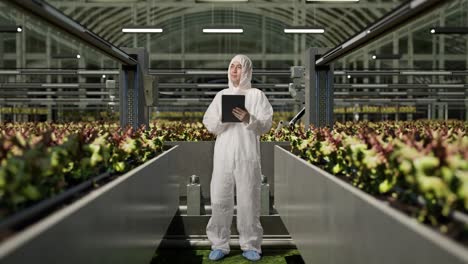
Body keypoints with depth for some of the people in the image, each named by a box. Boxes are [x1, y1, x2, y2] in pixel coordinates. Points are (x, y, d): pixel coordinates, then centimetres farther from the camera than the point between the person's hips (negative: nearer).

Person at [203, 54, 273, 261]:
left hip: (247, 156, -2)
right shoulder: (221, 95, 15)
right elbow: (208, 124, 7)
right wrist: (222, 118, -14)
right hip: (223, 155, 3)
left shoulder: (257, 95, 6)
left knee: (248, 201, 0)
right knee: (220, 200, 0)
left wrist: (249, 119, -22)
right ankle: (219, 244, 11)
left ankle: (250, 245, 11)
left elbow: (266, 125, -3)